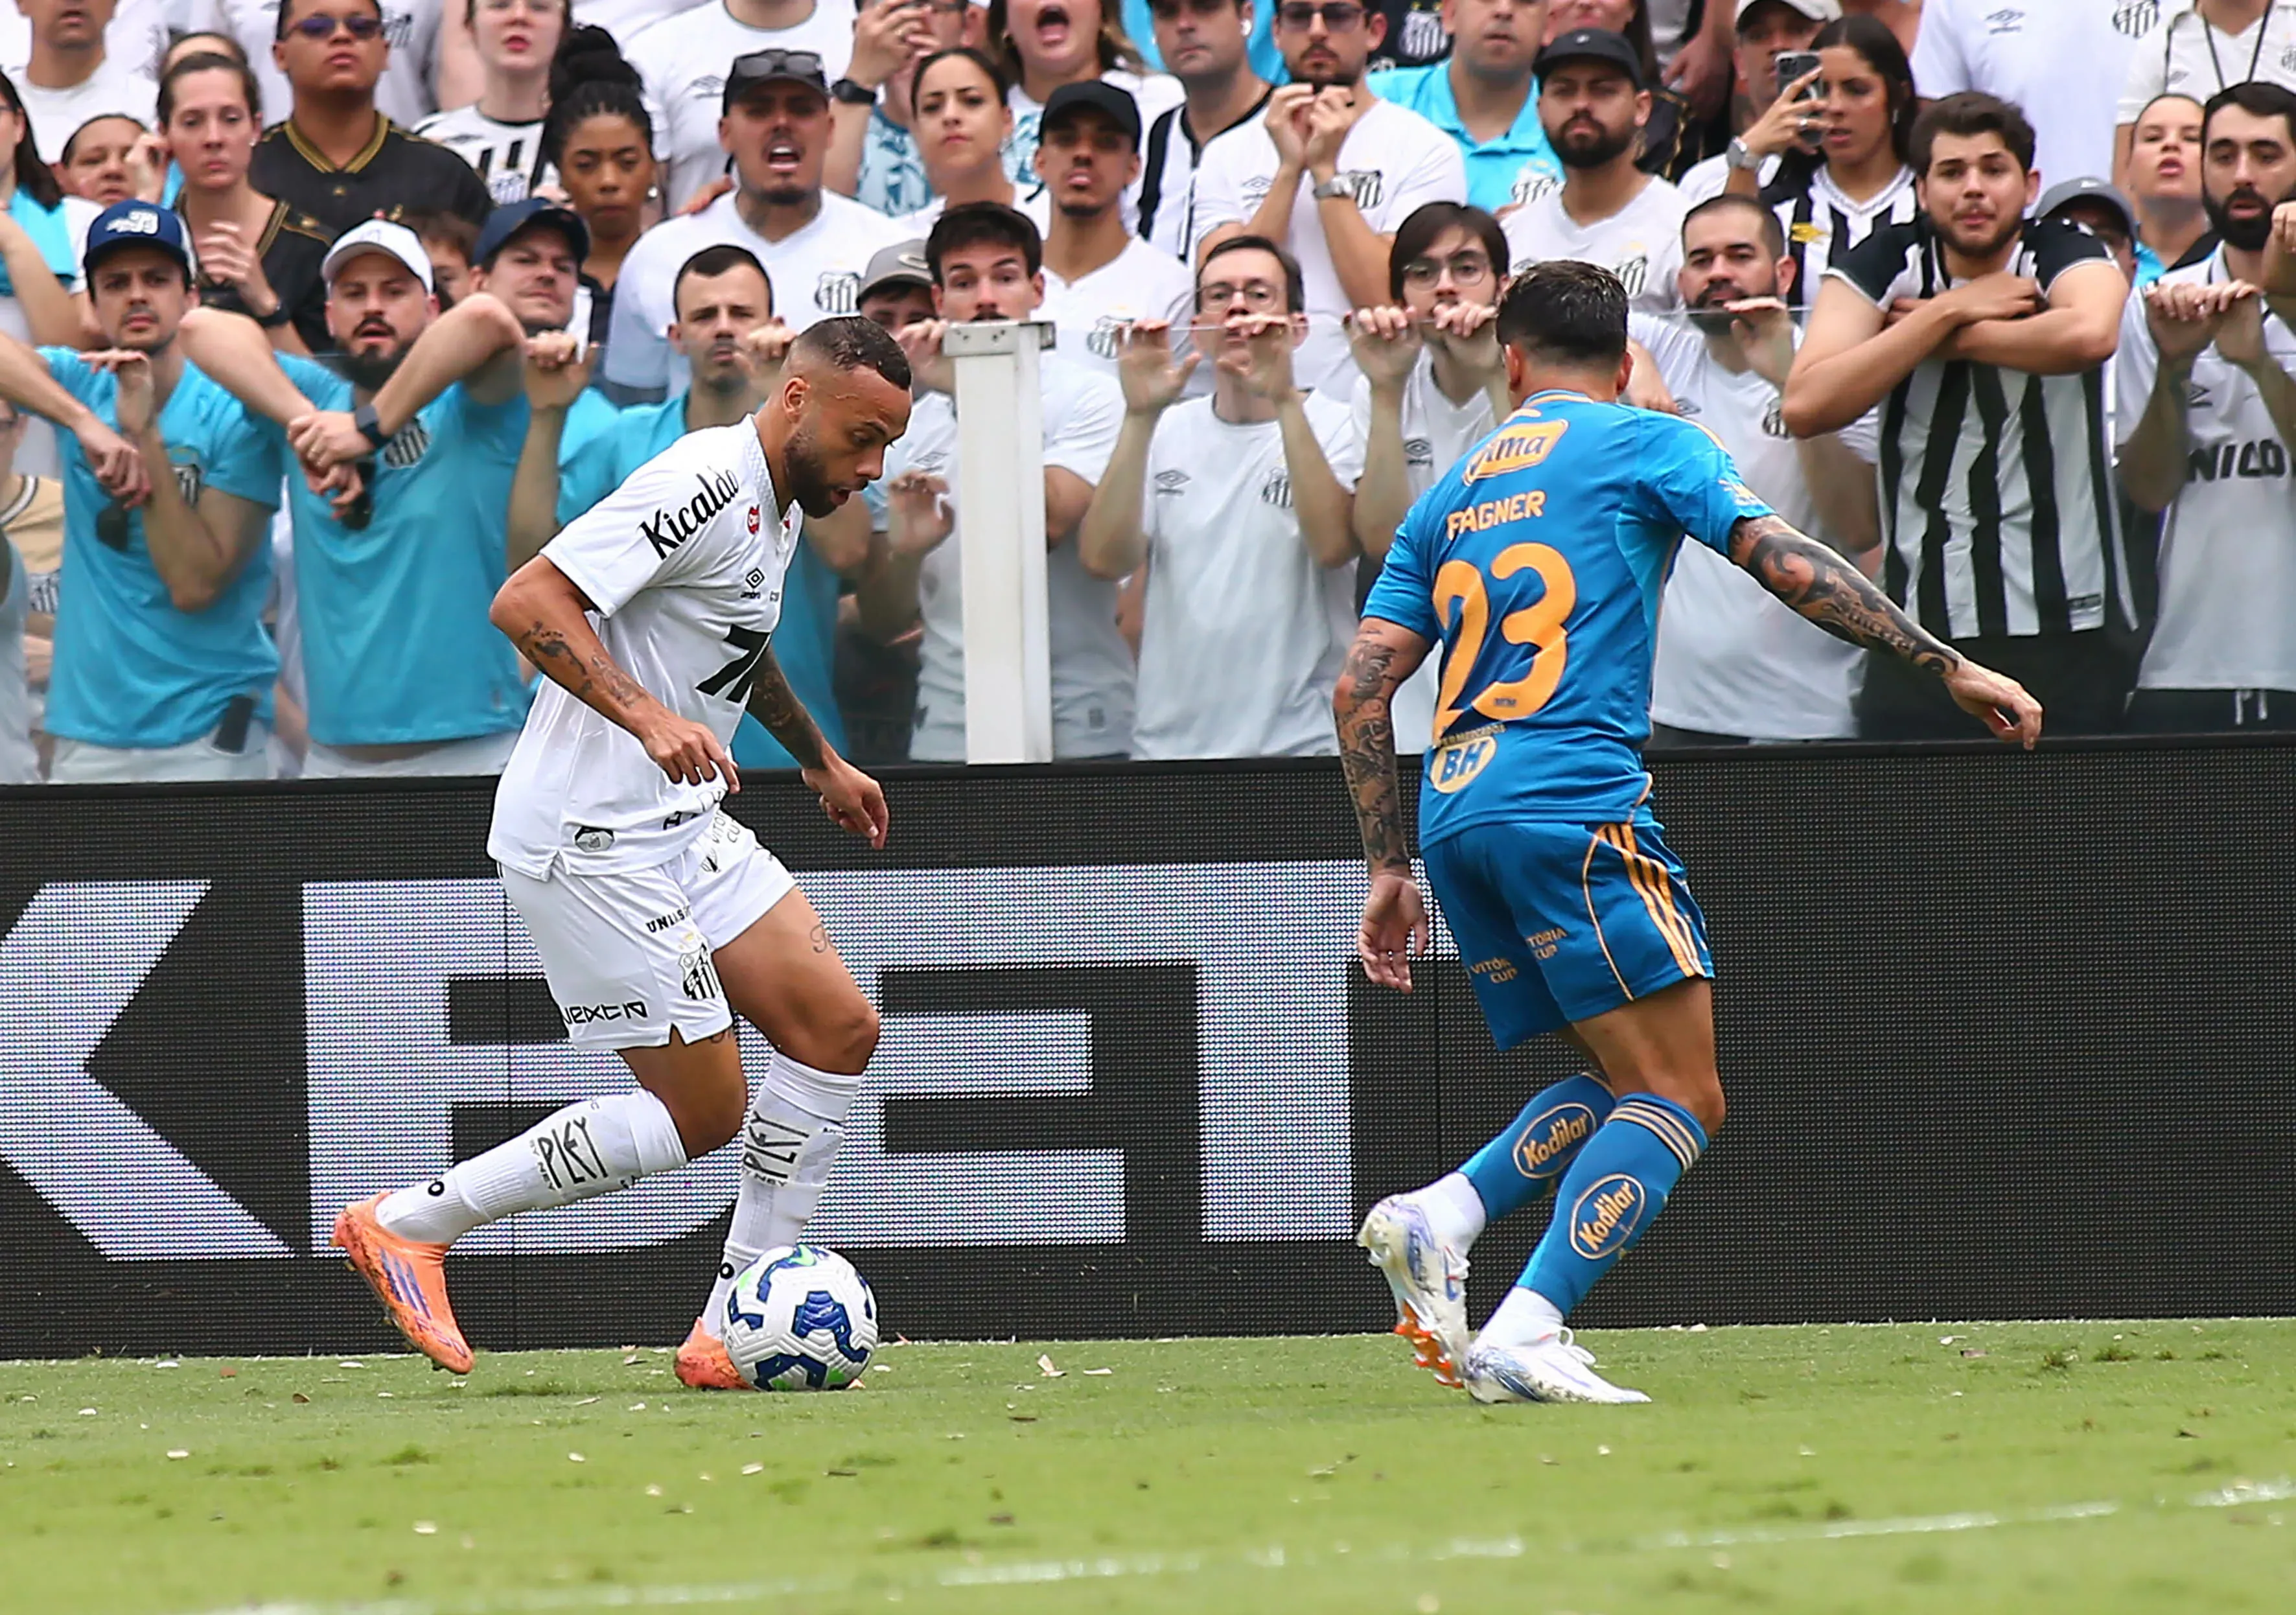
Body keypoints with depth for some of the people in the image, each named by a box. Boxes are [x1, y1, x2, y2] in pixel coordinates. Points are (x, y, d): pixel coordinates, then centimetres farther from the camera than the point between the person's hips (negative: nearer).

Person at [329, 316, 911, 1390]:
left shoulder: (774, 506, 13)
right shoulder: (703, 486, -19)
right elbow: (526, 604, -26)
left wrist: (819, 760, 40)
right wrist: (646, 716, -36)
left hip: (684, 825, 10)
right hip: (592, 843, -10)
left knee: (839, 1031, -1)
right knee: (701, 1114, -7)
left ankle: (732, 1333, 3)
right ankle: (408, 1224, 4)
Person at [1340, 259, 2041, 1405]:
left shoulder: (1452, 493, 22)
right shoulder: (1642, 444, 6)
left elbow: (1360, 687, 18)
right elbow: (1787, 566, -4)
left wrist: (1390, 866, 22)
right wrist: (1950, 670, -3)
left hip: (1455, 811, 7)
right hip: (1573, 804, -7)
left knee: (1631, 1086, 17)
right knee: (1679, 1098, -6)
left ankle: (1439, 1219, -4)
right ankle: (1526, 1337, -21)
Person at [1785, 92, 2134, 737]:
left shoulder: (2068, 259, -1)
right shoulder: (1883, 267, 4)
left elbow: (2090, 334, -27)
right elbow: (1805, 407, -11)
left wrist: (1955, 338, -14)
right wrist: (1949, 311, -11)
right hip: (1919, 632, 1)